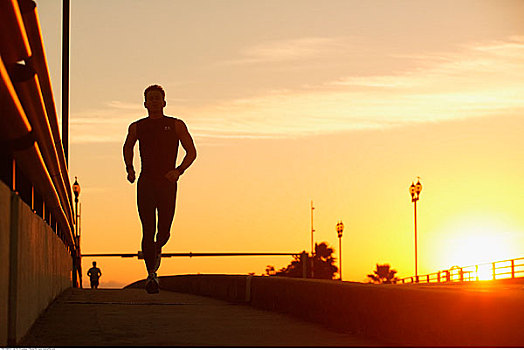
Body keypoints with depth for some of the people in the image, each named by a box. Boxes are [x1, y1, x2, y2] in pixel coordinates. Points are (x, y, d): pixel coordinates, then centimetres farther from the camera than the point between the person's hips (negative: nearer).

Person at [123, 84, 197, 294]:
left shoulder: (176, 125, 5)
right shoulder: (137, 127, 10)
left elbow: (191, 152, 8)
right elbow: (127, 147, 30)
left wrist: (178, 171, -9)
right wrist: (129, 169, 14)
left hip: (167, 184, 0)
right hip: (145, 184, 0)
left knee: (164, 231, 1)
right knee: (148, 230, -10)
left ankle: (157, 249, 36)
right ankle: (151, 274, -10)